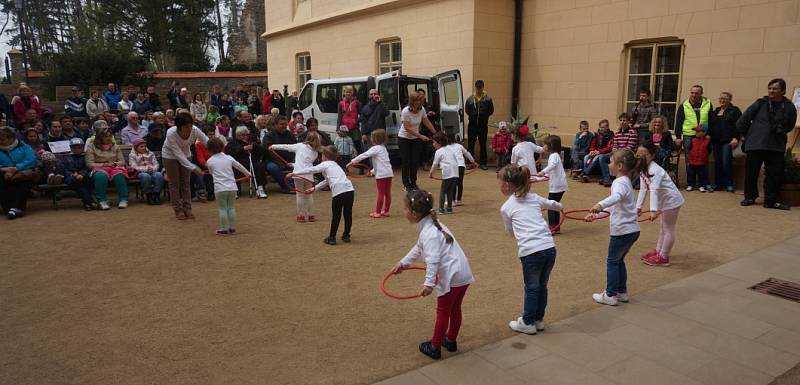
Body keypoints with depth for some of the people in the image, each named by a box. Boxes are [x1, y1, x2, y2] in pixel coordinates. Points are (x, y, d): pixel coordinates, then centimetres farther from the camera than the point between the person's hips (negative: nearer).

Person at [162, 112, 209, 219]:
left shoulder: (195, 130, -30)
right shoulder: (171, 134, -36)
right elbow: (178, 154, -34)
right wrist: (194, 168, -39)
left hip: (185, 154, 3)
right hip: (170, 155, -3)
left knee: (186, 182, 7)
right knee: (174, 183, 2)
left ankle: (187, 208, 15)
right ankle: (178, 210, 11)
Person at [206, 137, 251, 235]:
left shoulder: (210, 161, 1)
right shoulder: (228, 157, 7)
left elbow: (212, 173, 15)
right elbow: (239, 166, 17)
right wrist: (248, 174, 32)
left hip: (220, 188, -3)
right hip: (232, 187, 3)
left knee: (222, 209, 4)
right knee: (231, 208, 11)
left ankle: (224, 229, 6)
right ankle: (232, 228, 15)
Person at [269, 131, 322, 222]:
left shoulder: (300, 146, 4)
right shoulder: (315, 152, 12)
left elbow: (286, 147, 7)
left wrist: (273, 146, 18)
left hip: (298, 173, -2)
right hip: (308, 174, 2)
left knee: (300, 195, 7)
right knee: (309, 195, 14)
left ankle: (301, 216, 12)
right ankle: (311, 216, 18)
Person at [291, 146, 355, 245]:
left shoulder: (325, 164, 10)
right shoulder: (336, 165, 32)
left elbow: (310, 170, 10)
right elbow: (327, 181, 39)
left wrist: (294, 173, 17)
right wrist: (315, 188, 44)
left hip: (338, 192, -6)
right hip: (350, 189, 6)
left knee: (336, 216, 6)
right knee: (348, 214, 16)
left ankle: (332, 238, 16)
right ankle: (346, 236, 28)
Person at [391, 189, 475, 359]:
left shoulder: (429, 233, -19)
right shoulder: (433, 225, 12)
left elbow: (433, 260, -30)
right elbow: (419, 248, 24)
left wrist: (429, 283, -36)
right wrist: (403, 262, 26)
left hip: (451, 278, -9)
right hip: (463, 274, 9)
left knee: (443, 313, 7)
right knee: (455, 310, 23)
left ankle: (434, 348, 21)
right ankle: (451, 341, 39)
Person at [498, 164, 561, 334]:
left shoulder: (506, 208, 3)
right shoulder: (534, 198, 16)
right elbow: (551, 204, 37)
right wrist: (560, 206, 60)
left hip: (531, 252, -5)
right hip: (550, 248, 5)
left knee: (531, 288, 13)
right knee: (542, 286, 21)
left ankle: (528, 323, 26)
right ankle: (538, 320, 36)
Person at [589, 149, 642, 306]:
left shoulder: (620, 182, -17)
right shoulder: (625, 181, 15)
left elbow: (617, 196, -41)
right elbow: (615, 203, 24)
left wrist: (600, 205, -57)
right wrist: (598, 211, 18)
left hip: (622, 230, -9)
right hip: (632, 229, 9)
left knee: (612, 261, 3)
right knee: (619, 260, 19)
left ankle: (610, 295, 9)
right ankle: (622, 292, 26)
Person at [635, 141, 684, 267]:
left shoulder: (655, 170, -29)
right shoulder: (642, 169, 0)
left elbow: (654, 190, -37)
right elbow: (643, 189, 2)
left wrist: (653, 210, -43)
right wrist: (638, 206, 0)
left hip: (672, 200, -10)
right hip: (664, 200, 10)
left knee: (669, 229, 2)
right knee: (663, 227, 22)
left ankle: (663, 257, 9)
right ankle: (658, 250, 36)